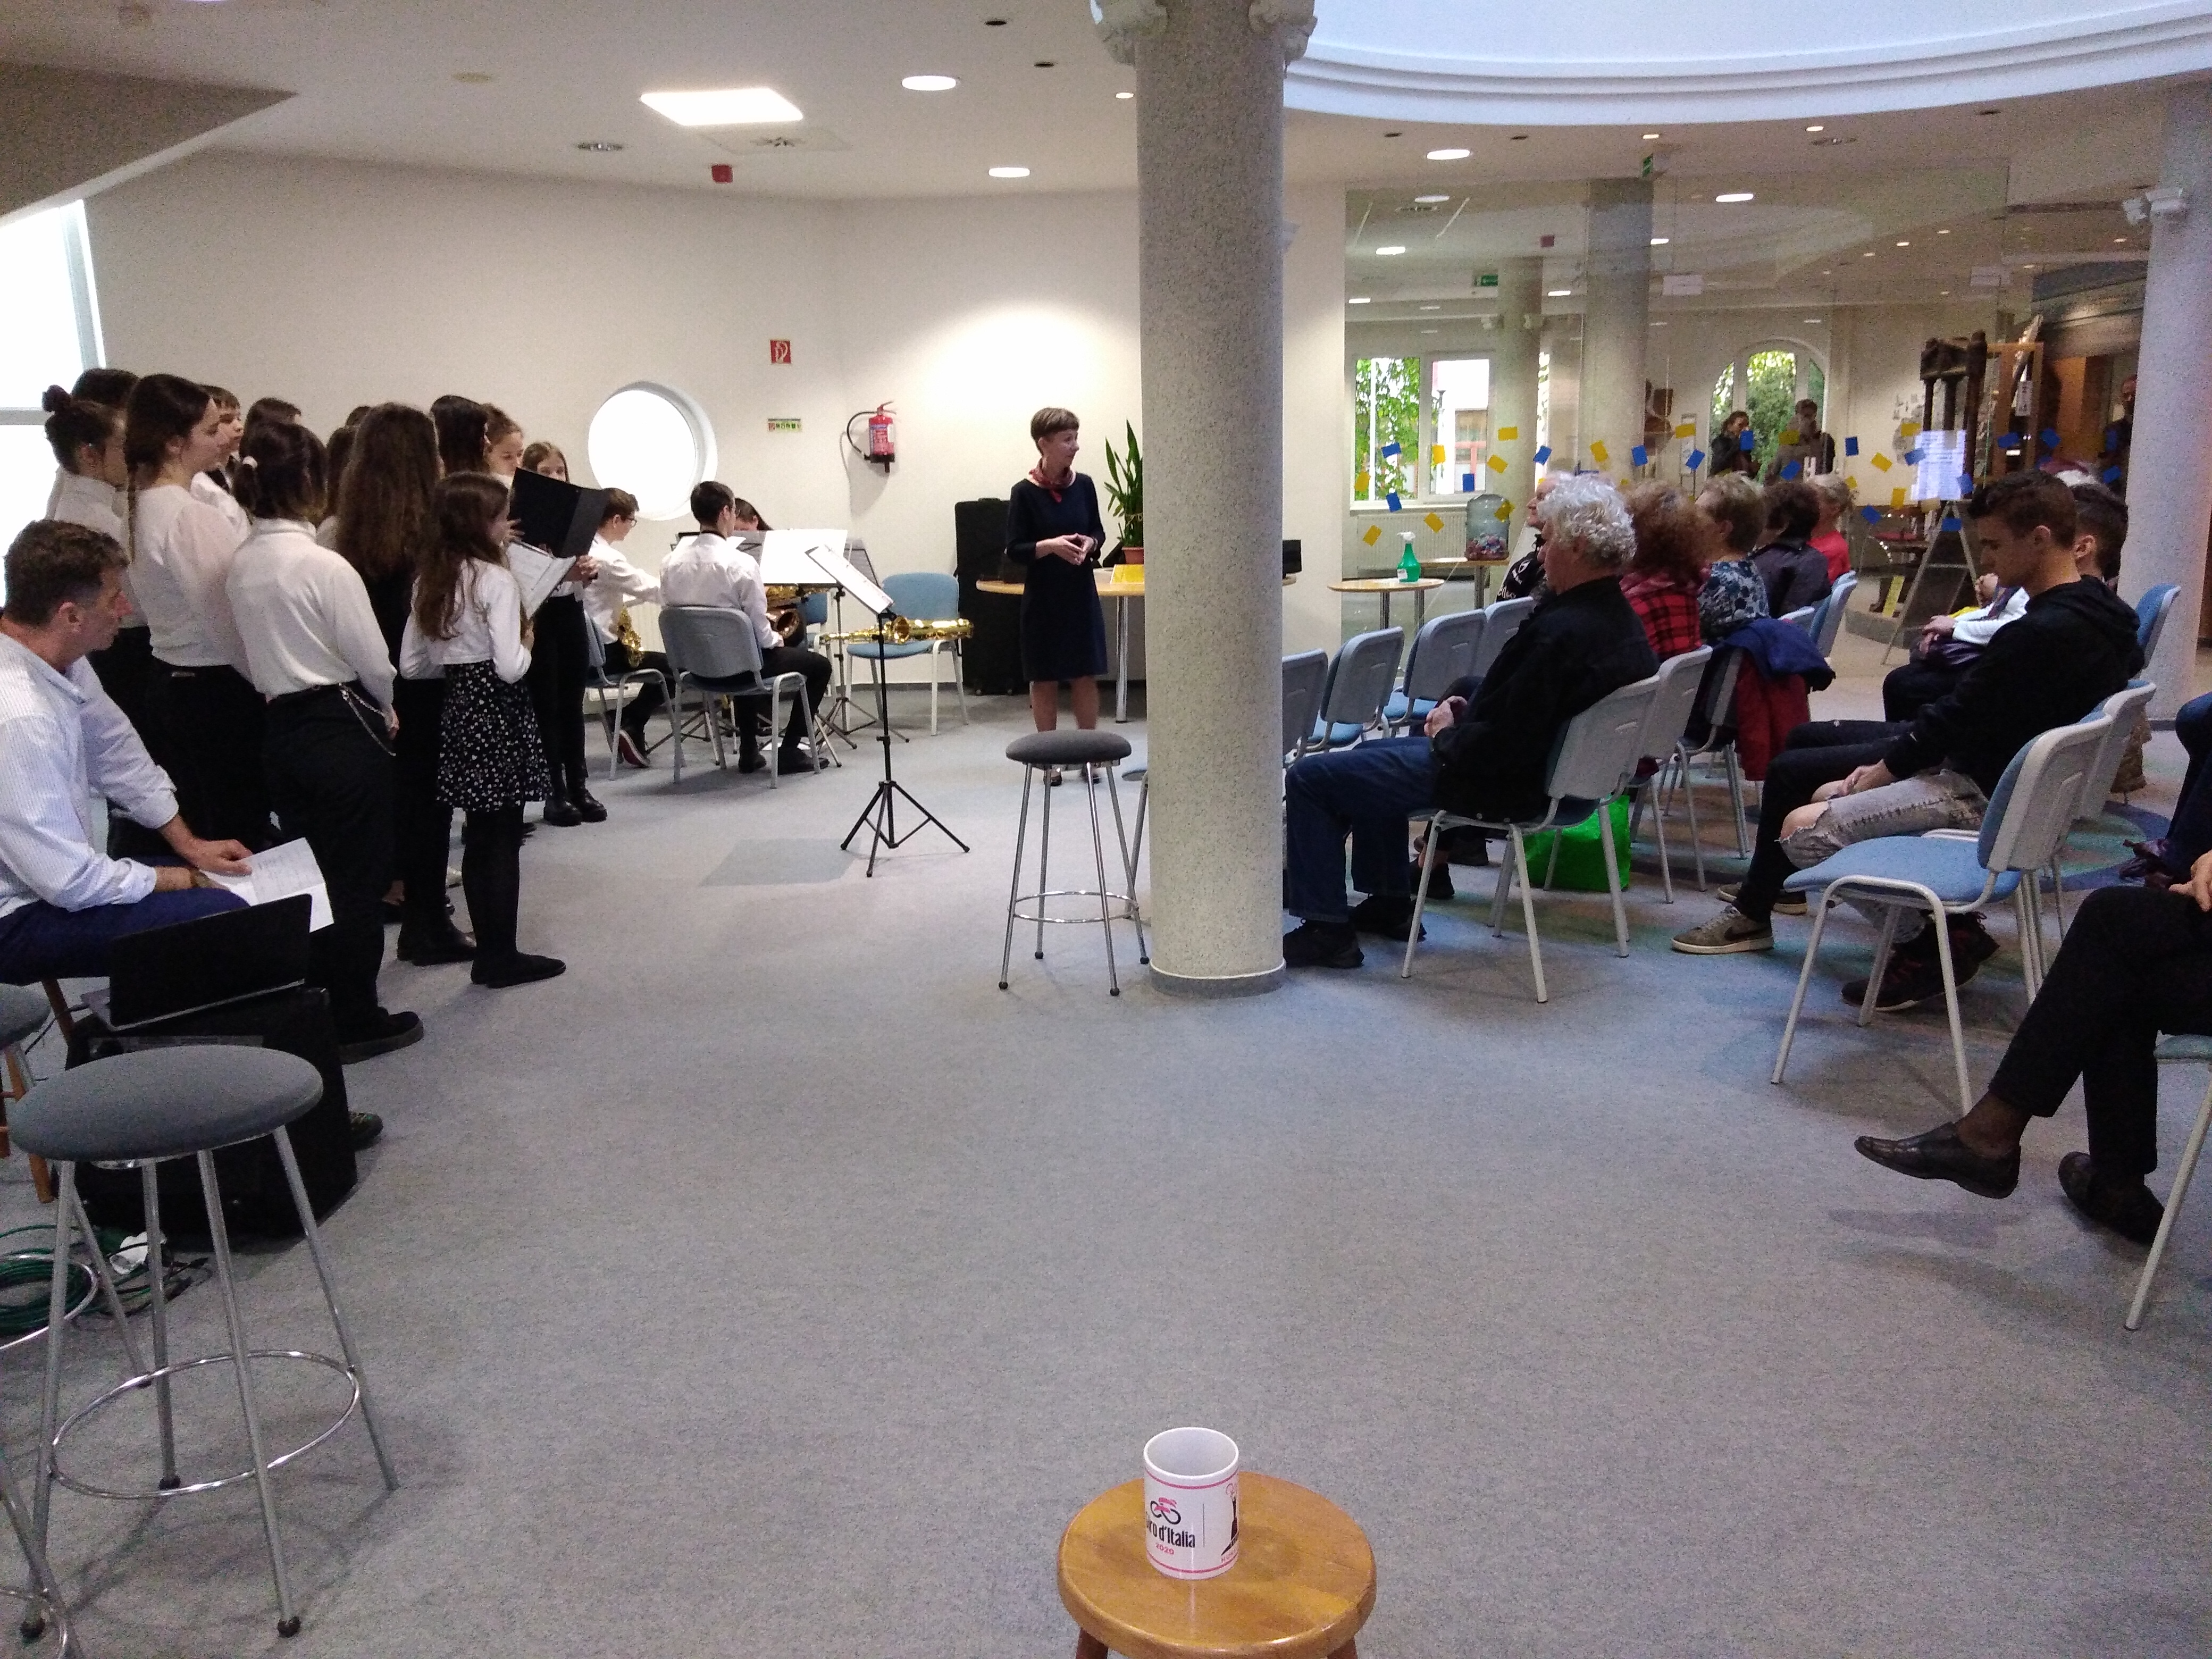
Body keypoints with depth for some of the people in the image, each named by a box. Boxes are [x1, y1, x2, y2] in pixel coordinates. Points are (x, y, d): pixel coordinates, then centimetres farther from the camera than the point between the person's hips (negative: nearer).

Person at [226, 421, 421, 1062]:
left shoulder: (241, 565, 4)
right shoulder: (324, 566, -17)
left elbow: (261, 651, 10)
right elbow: (372, 662, -13)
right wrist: (385, 710, 6)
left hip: (282, 728, 7)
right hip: (342, 728, -7)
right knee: (358, 876, 2)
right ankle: (356, 1021, 9)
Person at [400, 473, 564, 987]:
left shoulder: (430, 580, 8)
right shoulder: (496, 580, -14)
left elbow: (412, 665, 10)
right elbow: (510, 667, -21)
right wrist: (528, 645, -2)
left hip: (458, 711, 7)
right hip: (499, 713, -7)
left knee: (479, 838, 13)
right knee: (503, 839, 0)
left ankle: (490, 951, 21)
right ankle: (501, 956, 6)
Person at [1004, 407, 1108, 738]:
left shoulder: (1084, 486, 1)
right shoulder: (1024, 493, -10)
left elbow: (1098, 531, 13)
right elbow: (1014, 549, -8)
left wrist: (1089, 543, -10)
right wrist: (1050, 545, -24)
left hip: (1082, 594, 3)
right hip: (1043, 598, -3)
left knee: (1086, 676, 7)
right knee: (1044, 679, 6)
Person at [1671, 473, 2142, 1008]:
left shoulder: (2041, 634, -27)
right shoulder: (2094, 607, 4)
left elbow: (1954, 720, -20)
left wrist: (1876, 773, -6)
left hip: (1980, 790, -11)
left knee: (1800, 828, -18)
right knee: (1806, 741, 16)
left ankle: (1944, 935, -1)